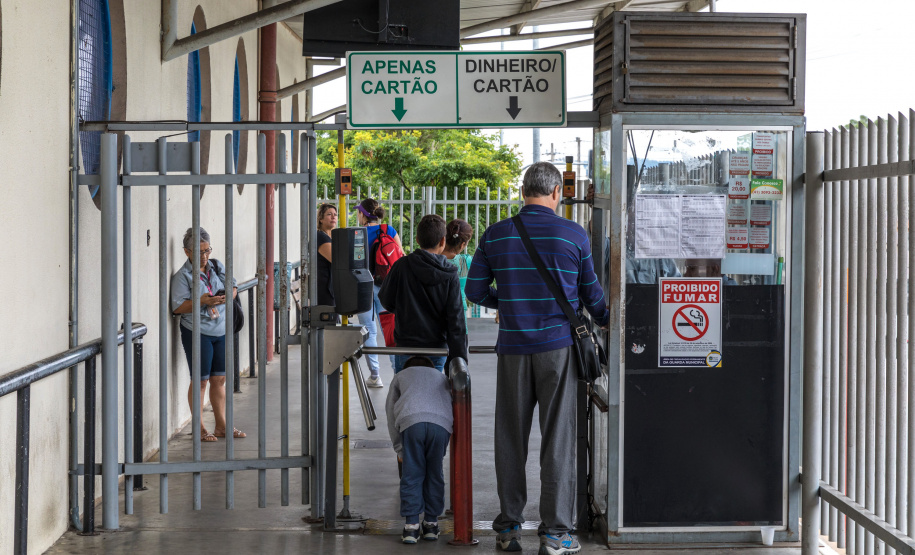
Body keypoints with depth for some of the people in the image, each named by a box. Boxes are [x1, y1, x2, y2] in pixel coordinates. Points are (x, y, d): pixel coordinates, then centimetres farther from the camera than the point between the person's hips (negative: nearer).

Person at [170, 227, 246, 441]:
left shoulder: (217, 267, 7)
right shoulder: (183, 276, -8)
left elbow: (233, 287, 12)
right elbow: (178, 307, -14)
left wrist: (227, 296, -10)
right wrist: (202, 301, -26)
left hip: (221, 330, 5)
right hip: (197, 332, -5)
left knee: (219, 379, 11)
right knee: (200, 380, 0)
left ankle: (221, 425, 20)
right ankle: (199, 429, 8)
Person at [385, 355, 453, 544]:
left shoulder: (400, 376, 33)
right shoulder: (441, 377, 38)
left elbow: (391, 413, 30)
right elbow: (454, 411, 36)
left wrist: (399, 449, 34)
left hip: (411, 422, -1)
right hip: (441, 423, 2)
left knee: (412, 474, 7)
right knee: (434, 474, 14)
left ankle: (411, 525, 3)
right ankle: (431, 523, 18)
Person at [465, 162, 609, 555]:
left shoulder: (495, 235, 2)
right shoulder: (574, 235, -2)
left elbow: (475, 291, 7)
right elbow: (591, 294, 9)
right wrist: (607, 322, 29)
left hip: (513, 348, 2)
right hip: (558, 346, -2)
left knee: (510, 439, 10)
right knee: (558, 440, 1)